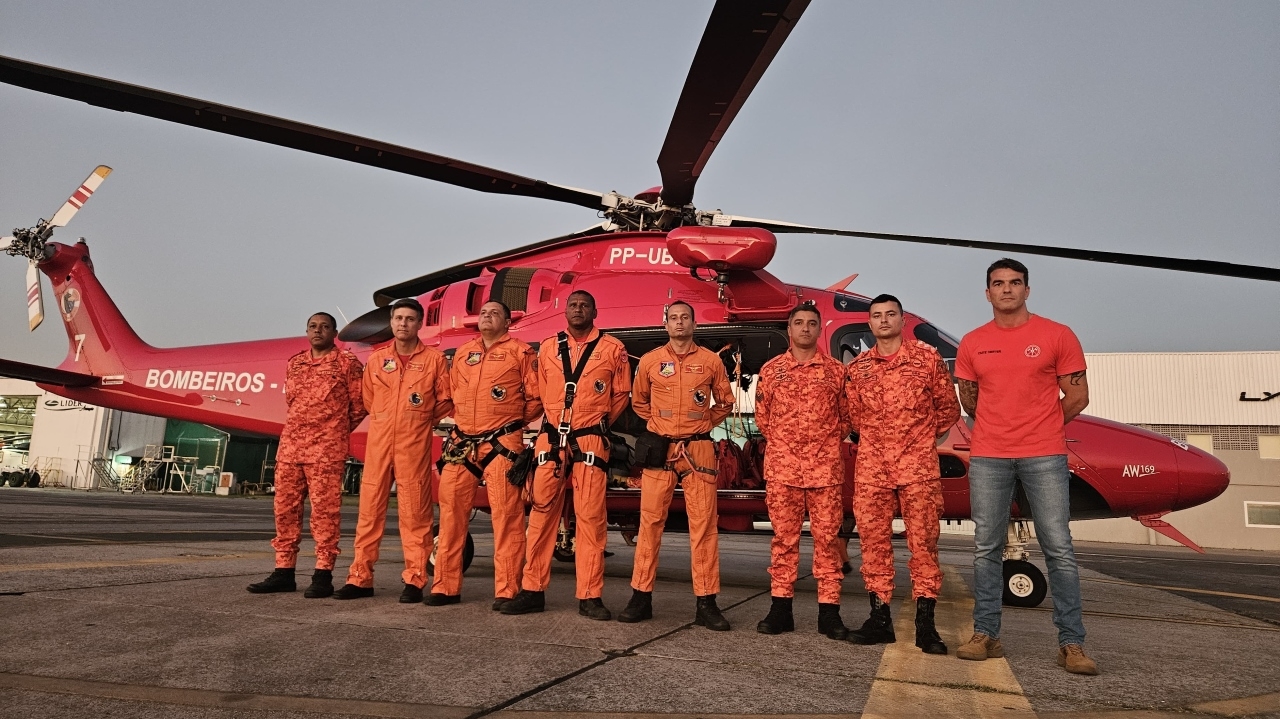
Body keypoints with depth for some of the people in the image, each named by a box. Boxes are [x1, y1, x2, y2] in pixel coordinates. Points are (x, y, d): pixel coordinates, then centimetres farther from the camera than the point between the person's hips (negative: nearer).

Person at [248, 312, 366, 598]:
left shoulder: (347, 363, -1)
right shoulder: (294, 363, 16)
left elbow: (359, 404, 0)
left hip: (326, 449, -6)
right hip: (290, 445, 6)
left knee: (324, 510, -6)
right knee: (285, 508, 8)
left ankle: (323, 575, -1)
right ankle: (284, 572, 16)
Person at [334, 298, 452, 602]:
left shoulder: (433, 358, 4)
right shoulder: (377, 359, 14)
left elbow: (446, 401, 4)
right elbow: (368, 399, 21)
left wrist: (421, 419, 0)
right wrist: (386, 419, 13)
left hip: (414, 445, -3)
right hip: (378, 441, 4)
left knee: (414, 513, -3)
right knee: (369, 509, 5)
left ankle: (415, 580, 3)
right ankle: (360, 578, 12)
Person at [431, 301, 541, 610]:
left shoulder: (519, 351, 3)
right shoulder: (462, 353, 19)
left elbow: (536, 397, 0)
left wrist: (513, 422, 4)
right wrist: (464, 420, 15)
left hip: (502, 443, -5)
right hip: (462, 443, 6)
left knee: (506, 516, -7)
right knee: (451, 511, 5)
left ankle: (507, 590, -2)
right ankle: (446, 586, 15)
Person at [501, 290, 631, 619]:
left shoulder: (612, 349, 4)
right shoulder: (548, 347, 13)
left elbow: (621, 394, 11)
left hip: (591, 441, -3)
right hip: (551, 438, 3)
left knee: (590, 516, -3)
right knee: (542, 512, 2)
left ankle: (590, 596, 3)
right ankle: (532, 590, 10)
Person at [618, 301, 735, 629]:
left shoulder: (711, 360, 6)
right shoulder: (650, 361, 8)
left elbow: (725, 402, 17)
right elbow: (638, 402, 21)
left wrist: (704, 424, 7)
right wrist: (662, 422, 12)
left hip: (698, 450, 0)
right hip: (659, 449, 1)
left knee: (703, 524, -2)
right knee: (650, 522, 2)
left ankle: (706, 603, 5)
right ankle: (641, 597, 11)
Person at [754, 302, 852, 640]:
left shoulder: (835, 370, 8)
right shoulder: (771, 369, 9)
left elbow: (846, 416, 12)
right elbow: (762, 416, 14)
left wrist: (826, 442, 5)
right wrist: (782, 441, 8)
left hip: (825, 468, 0)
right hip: (781, 466, 0)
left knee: (827, 537, 1)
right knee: (783, 537, 4)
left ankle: (829, 611, 9)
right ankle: (781, 607, 11)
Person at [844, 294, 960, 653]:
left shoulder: (927, 357, 4)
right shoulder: (858, 367, 10)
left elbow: (948, 406, 9)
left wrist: (925, 437, 11)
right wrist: (875, 439, 12)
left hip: (918, 464, -2)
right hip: (871, 465, 3)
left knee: (923, 540, -2)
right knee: (873, 540, 4)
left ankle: (925, 623, 5)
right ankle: (880, 617, 12)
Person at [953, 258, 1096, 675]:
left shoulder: (1057, 336, 2)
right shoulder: (972, 344, 8)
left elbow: (1077, 396, 4)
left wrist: (1040, 426, 8)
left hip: (1045, 456, -2)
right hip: (988, 457, 2)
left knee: (1058, 549, -2)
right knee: (986, 548, 5)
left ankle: (1071, 643, 7)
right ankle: (986, 635, 14)